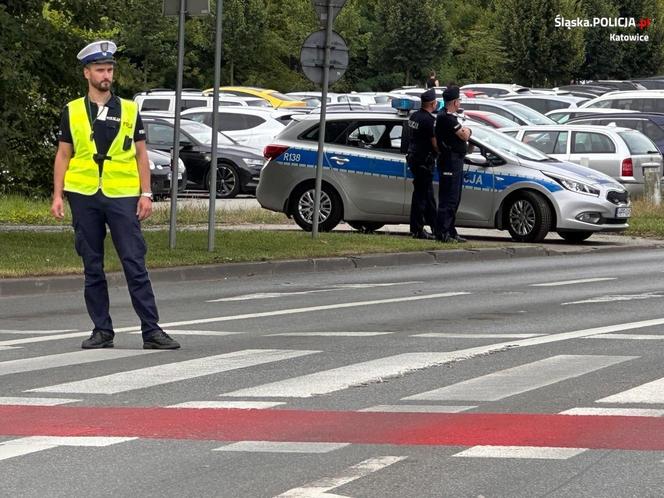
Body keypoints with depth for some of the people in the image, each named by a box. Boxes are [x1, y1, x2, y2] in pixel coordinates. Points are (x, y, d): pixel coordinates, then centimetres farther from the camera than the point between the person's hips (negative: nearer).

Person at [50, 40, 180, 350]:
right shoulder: (72, 112, 8)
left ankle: (151, 330, -6)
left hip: (122, 196, -1)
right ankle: (102, 330, 12)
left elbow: (140, 154, 9)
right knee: (92, 267, 5)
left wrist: (146, 194, 0)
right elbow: (63, 155, 10)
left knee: (135, 264, -6)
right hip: (84, 196, 1)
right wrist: (58, 195, 1)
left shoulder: (129, 110, 8)